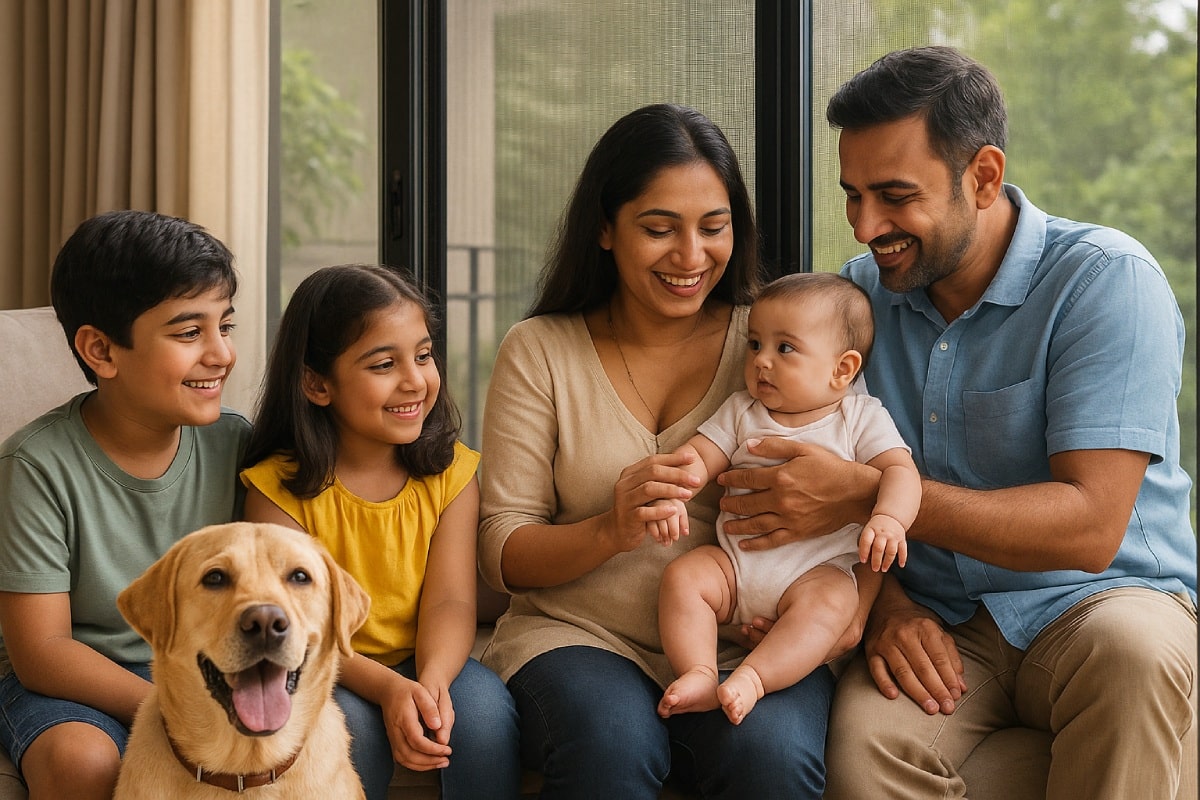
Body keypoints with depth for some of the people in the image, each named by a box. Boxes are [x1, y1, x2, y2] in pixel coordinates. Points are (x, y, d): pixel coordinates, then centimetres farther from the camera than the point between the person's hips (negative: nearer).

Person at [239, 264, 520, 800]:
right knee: (351, 720, -32)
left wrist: (432, 680, -33)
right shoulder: (281, 487, -11)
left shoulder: (451, 472, -2)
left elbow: (449, 600, -11)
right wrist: (387, 687, -33)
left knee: (481, 701, -27)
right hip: (323, 678, -2)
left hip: (426, 666, 2)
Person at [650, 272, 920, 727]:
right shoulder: (741, 412, 13)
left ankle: (751, 678, -44)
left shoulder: (862, 418, 4)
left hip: (819, 569, -3)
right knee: (681, 577, -22)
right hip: (733, 563, 3)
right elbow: (696, 458, 5)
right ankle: (698, 675, -32)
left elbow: (899, 470, -8)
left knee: (830, 602, -34)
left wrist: (888, 519, -31)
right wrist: (669, 496, -18)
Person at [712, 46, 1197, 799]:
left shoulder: (1108, 279, -12)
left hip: (1091, 598, -2)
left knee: (1133, 651, -38)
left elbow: (1090, 525, -21)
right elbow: (827, 493, 11)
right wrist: (885, 601, -11)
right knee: (865, 740, -32)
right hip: (939, 621, 2)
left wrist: (864, 491, -25)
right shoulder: (861, 290, 5)